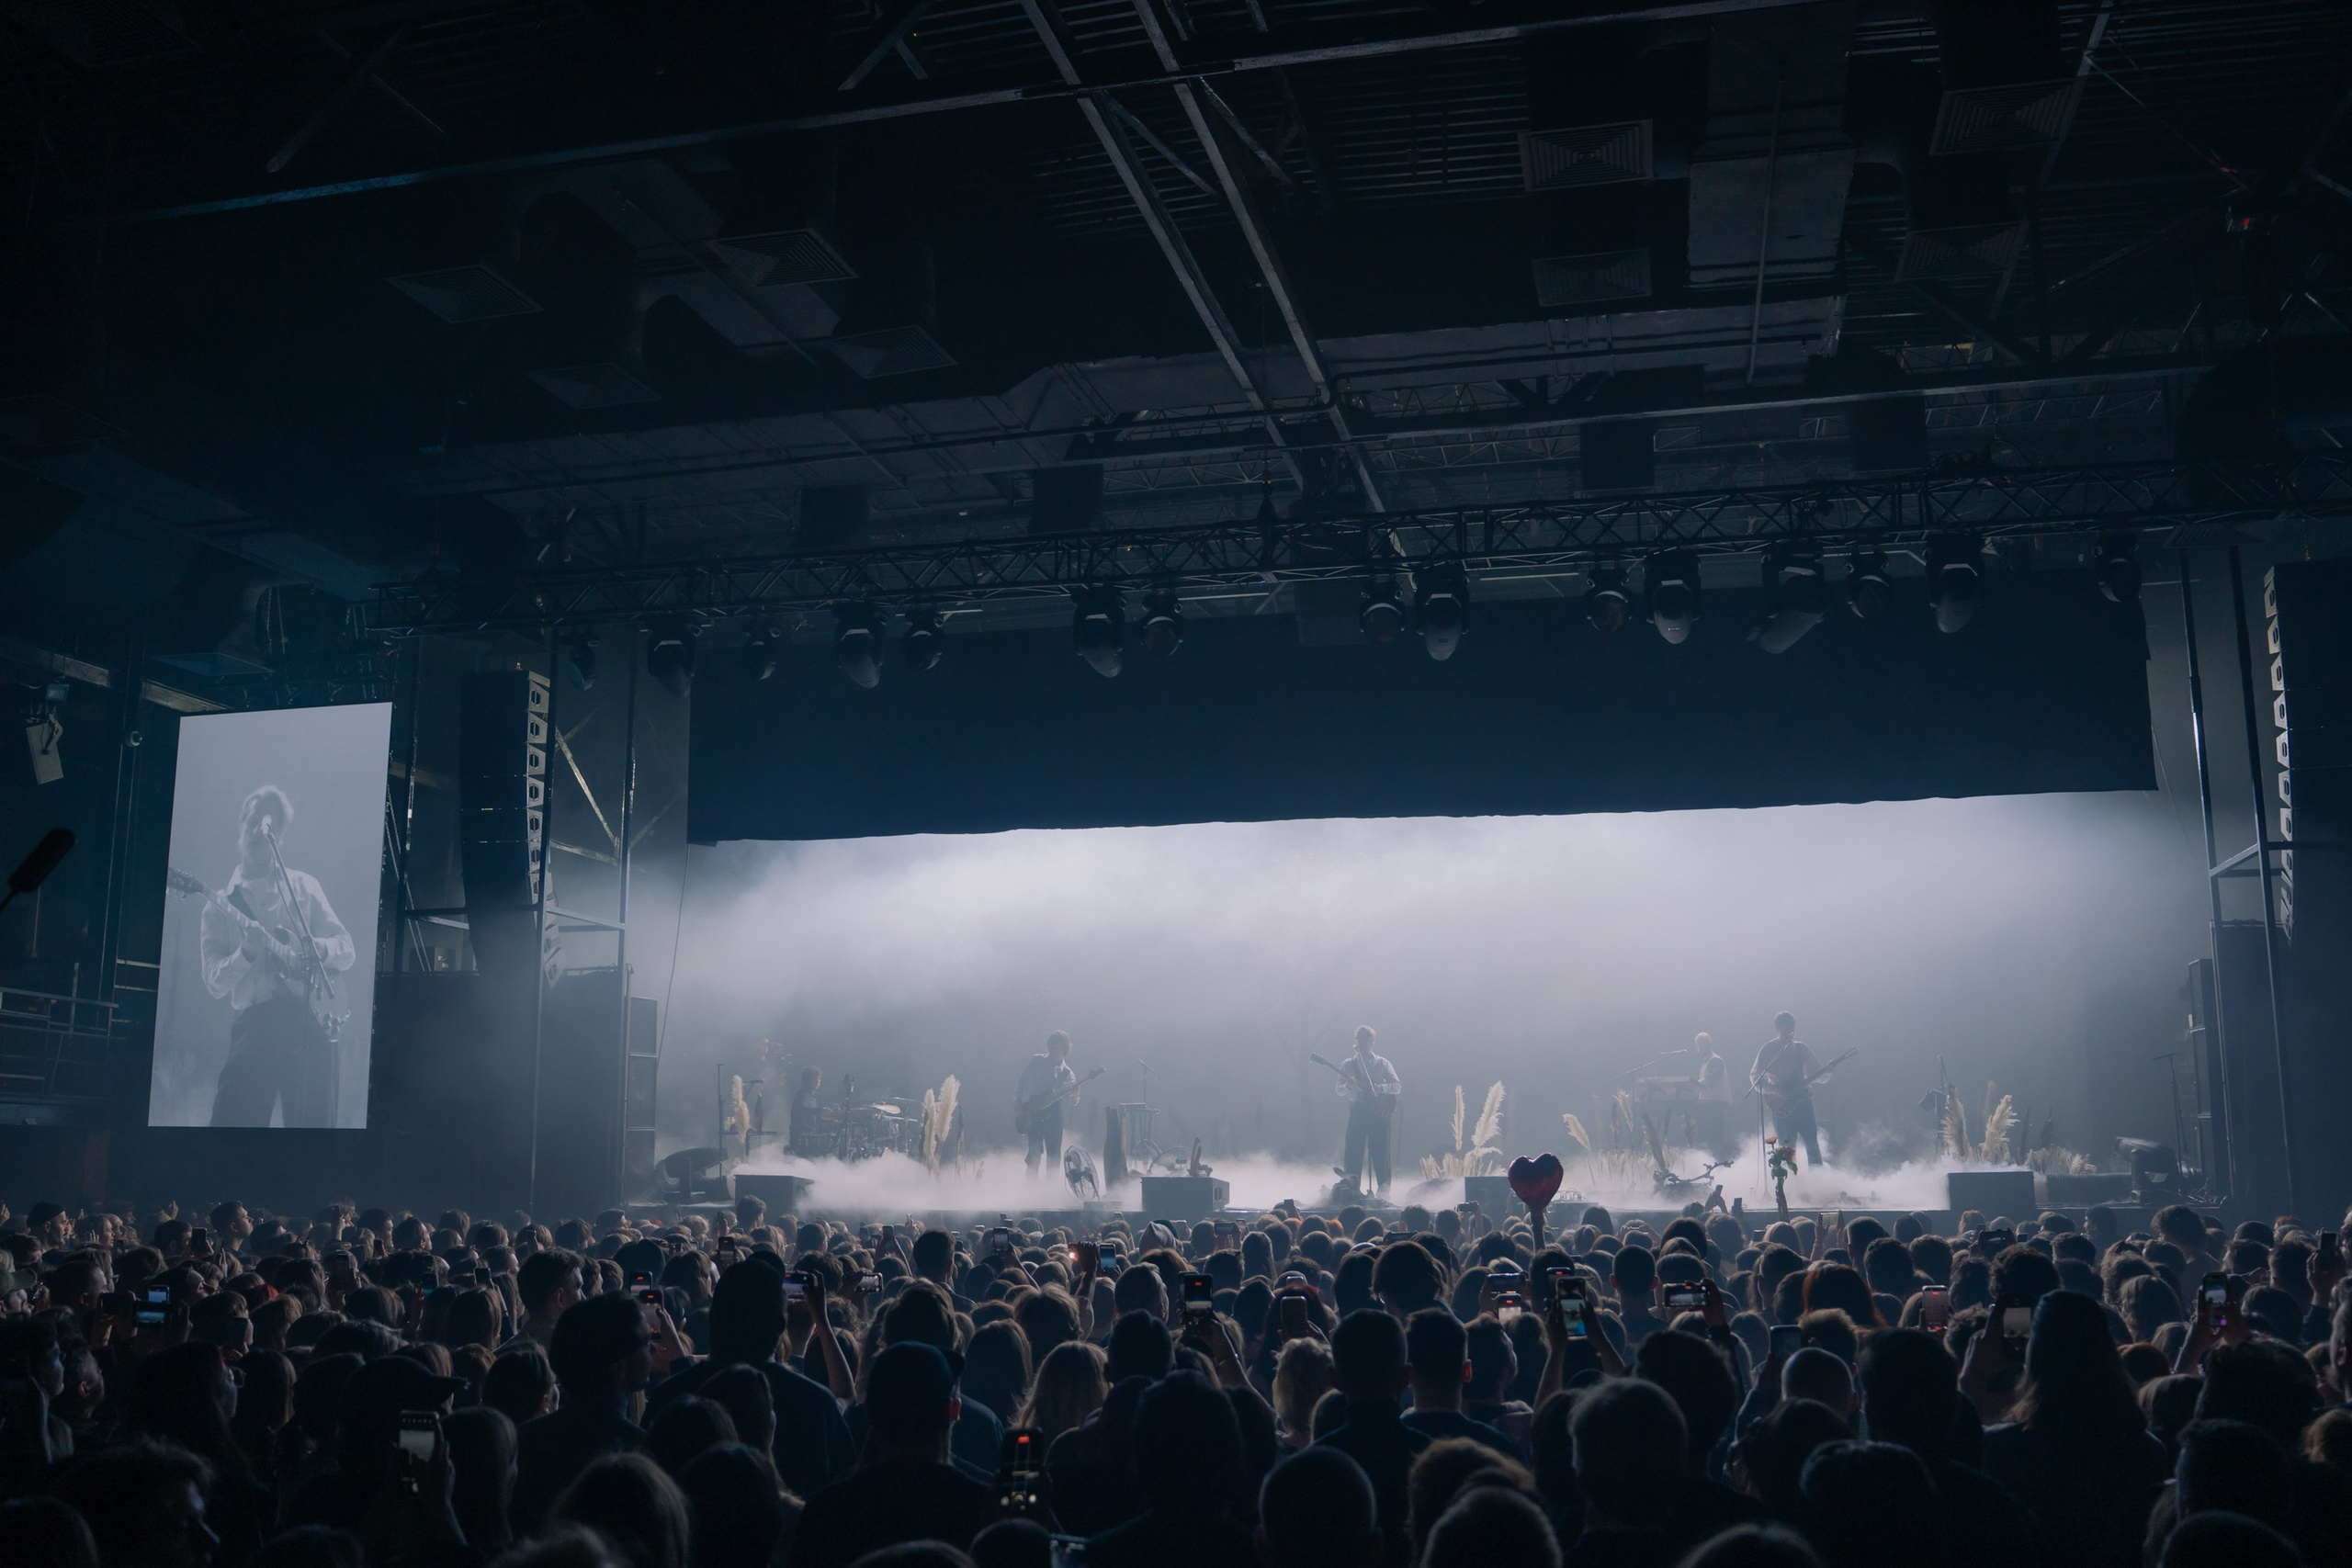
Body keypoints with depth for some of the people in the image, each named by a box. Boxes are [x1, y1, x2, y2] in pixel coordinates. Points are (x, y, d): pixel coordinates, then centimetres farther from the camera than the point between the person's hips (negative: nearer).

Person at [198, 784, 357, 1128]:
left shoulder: (304, 887, 16)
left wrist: (315, 948, -10)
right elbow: (215, 982, 5)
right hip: (253, 1023, 0)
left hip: (310, 1019, 0)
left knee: (314, 1123, -6)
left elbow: (347, 949, 12)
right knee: (233, 1120, -12)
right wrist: (247, 952, -16)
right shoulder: (220, 904, 13)